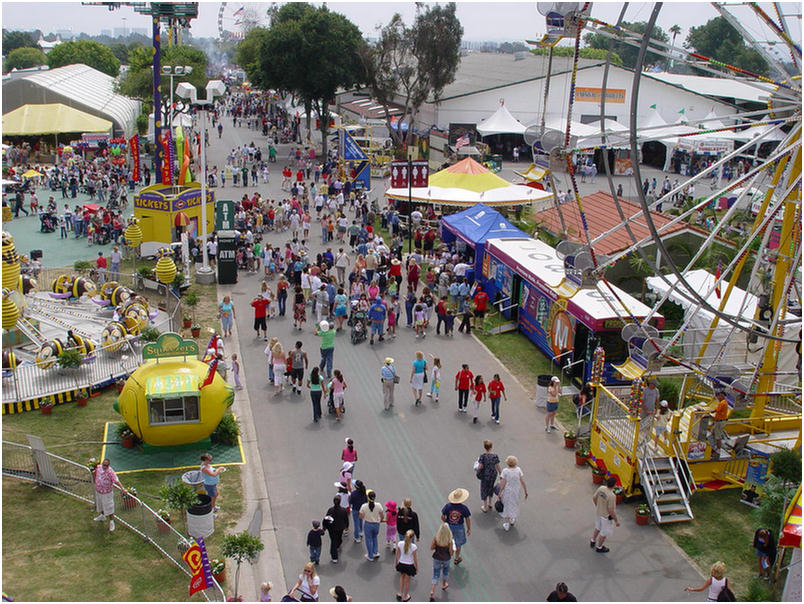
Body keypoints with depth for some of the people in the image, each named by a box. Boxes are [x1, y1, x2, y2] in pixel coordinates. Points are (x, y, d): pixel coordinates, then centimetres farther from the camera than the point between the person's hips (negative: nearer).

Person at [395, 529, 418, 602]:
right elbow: (415, 558, -13)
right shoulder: (413, 546, -23)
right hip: (409, 565, -2)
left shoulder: (400, 544, -16)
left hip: (401, 564, 2)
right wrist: (417, 567, 2)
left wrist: (395, 563, 12)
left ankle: (400, 594, 32)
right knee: (407, 581, 19)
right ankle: (405, 597, 35)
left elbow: (397, 555, -4)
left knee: (402, 577, 31)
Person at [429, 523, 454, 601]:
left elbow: (431, 547, -10)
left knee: (435, 575, 10)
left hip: (437, 558, 1)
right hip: (446, 559, 0)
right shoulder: (449, 540, -23)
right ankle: (443, 585, 51)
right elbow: (451, 552, -17)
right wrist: (450, 555, 4)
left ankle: (432, 591, -4)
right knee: (445, 571, 30)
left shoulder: (436, 538, -19)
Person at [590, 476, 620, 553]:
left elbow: (594, 498, 0)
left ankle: (592, 542, 49)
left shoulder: (601, 488, -15)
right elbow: (611, 510, -28)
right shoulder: (612, 496, -34)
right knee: (604, 532, 18)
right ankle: (599, 548, 37)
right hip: (606, 516, -7)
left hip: (598, 512, 7)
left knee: (598, 527, 32)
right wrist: (616, 520, -13)